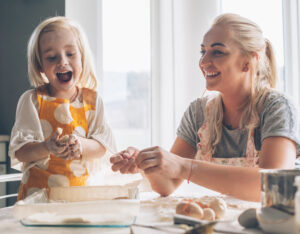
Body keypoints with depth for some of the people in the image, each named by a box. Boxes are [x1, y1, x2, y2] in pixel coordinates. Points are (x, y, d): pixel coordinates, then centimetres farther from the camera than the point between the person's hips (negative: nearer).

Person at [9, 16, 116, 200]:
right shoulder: (32, 100, 0)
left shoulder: (92, 100, 6)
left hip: (83, 188, 2)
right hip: (39, 190, -2)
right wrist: (47, 147, -26)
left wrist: (81, 145, -21)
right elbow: (19, 151, -6)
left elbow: (103, 146, 0)